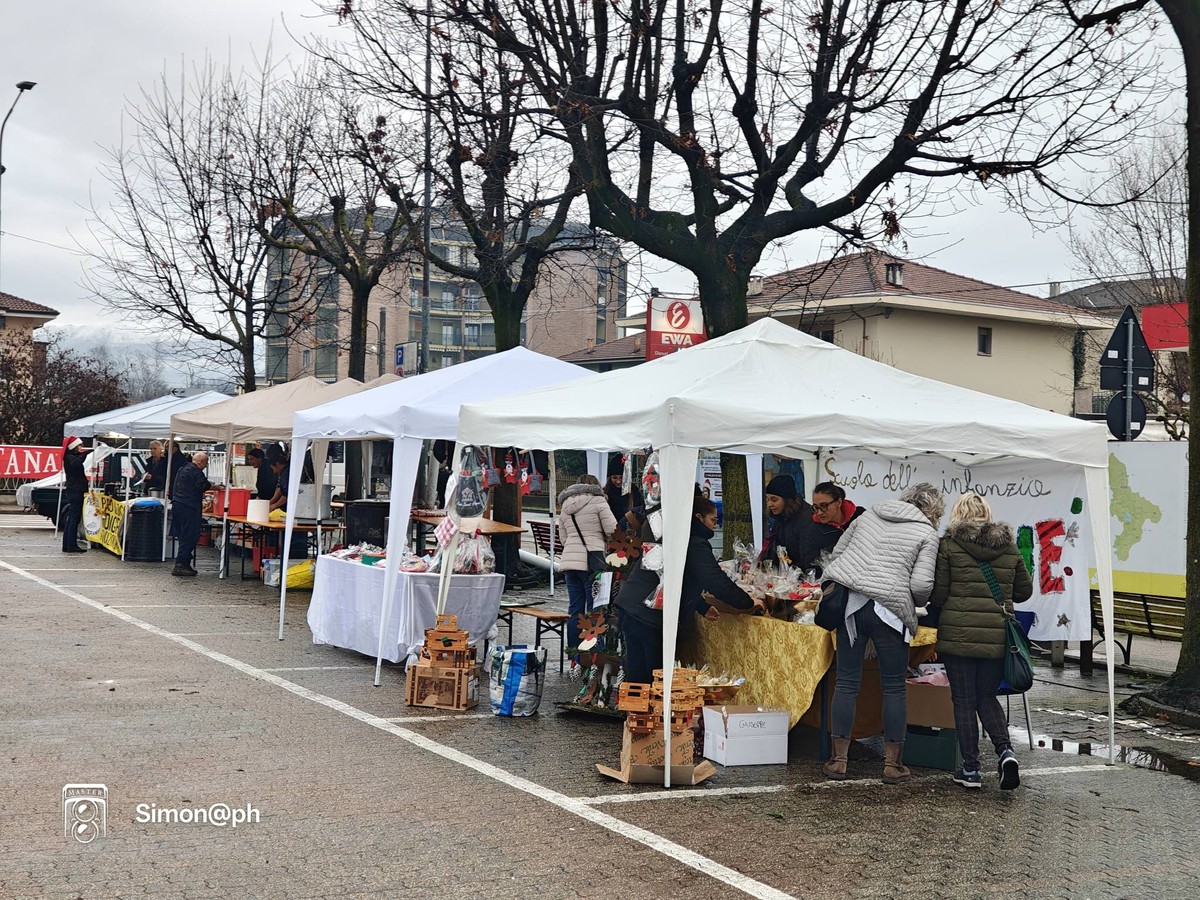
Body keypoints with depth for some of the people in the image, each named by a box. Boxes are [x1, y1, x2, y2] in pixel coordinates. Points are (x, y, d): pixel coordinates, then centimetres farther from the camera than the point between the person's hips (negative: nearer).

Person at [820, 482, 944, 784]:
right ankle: (893, 763, 14)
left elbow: (836, 554, 19)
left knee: (846, 683, 8)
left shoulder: (869, 514, 19)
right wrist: (917, 603, 14)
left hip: (849, 603, 4)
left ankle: (838, 759, 12)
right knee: (894, 688, 8)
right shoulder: (927, 534, 5)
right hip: (889, 610, -4)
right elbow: (921, 584, -6)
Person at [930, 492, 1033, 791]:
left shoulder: (949, 545, -4)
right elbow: (1024, 590, 15)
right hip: (997, 638, 3)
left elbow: (937, 594, -5)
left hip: (958, 635, -3)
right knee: (987, 698, 17)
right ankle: (1005, 750, -4)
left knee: (964, 701, 7)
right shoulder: (1009, 547, 7)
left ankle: (970, 768, 10)